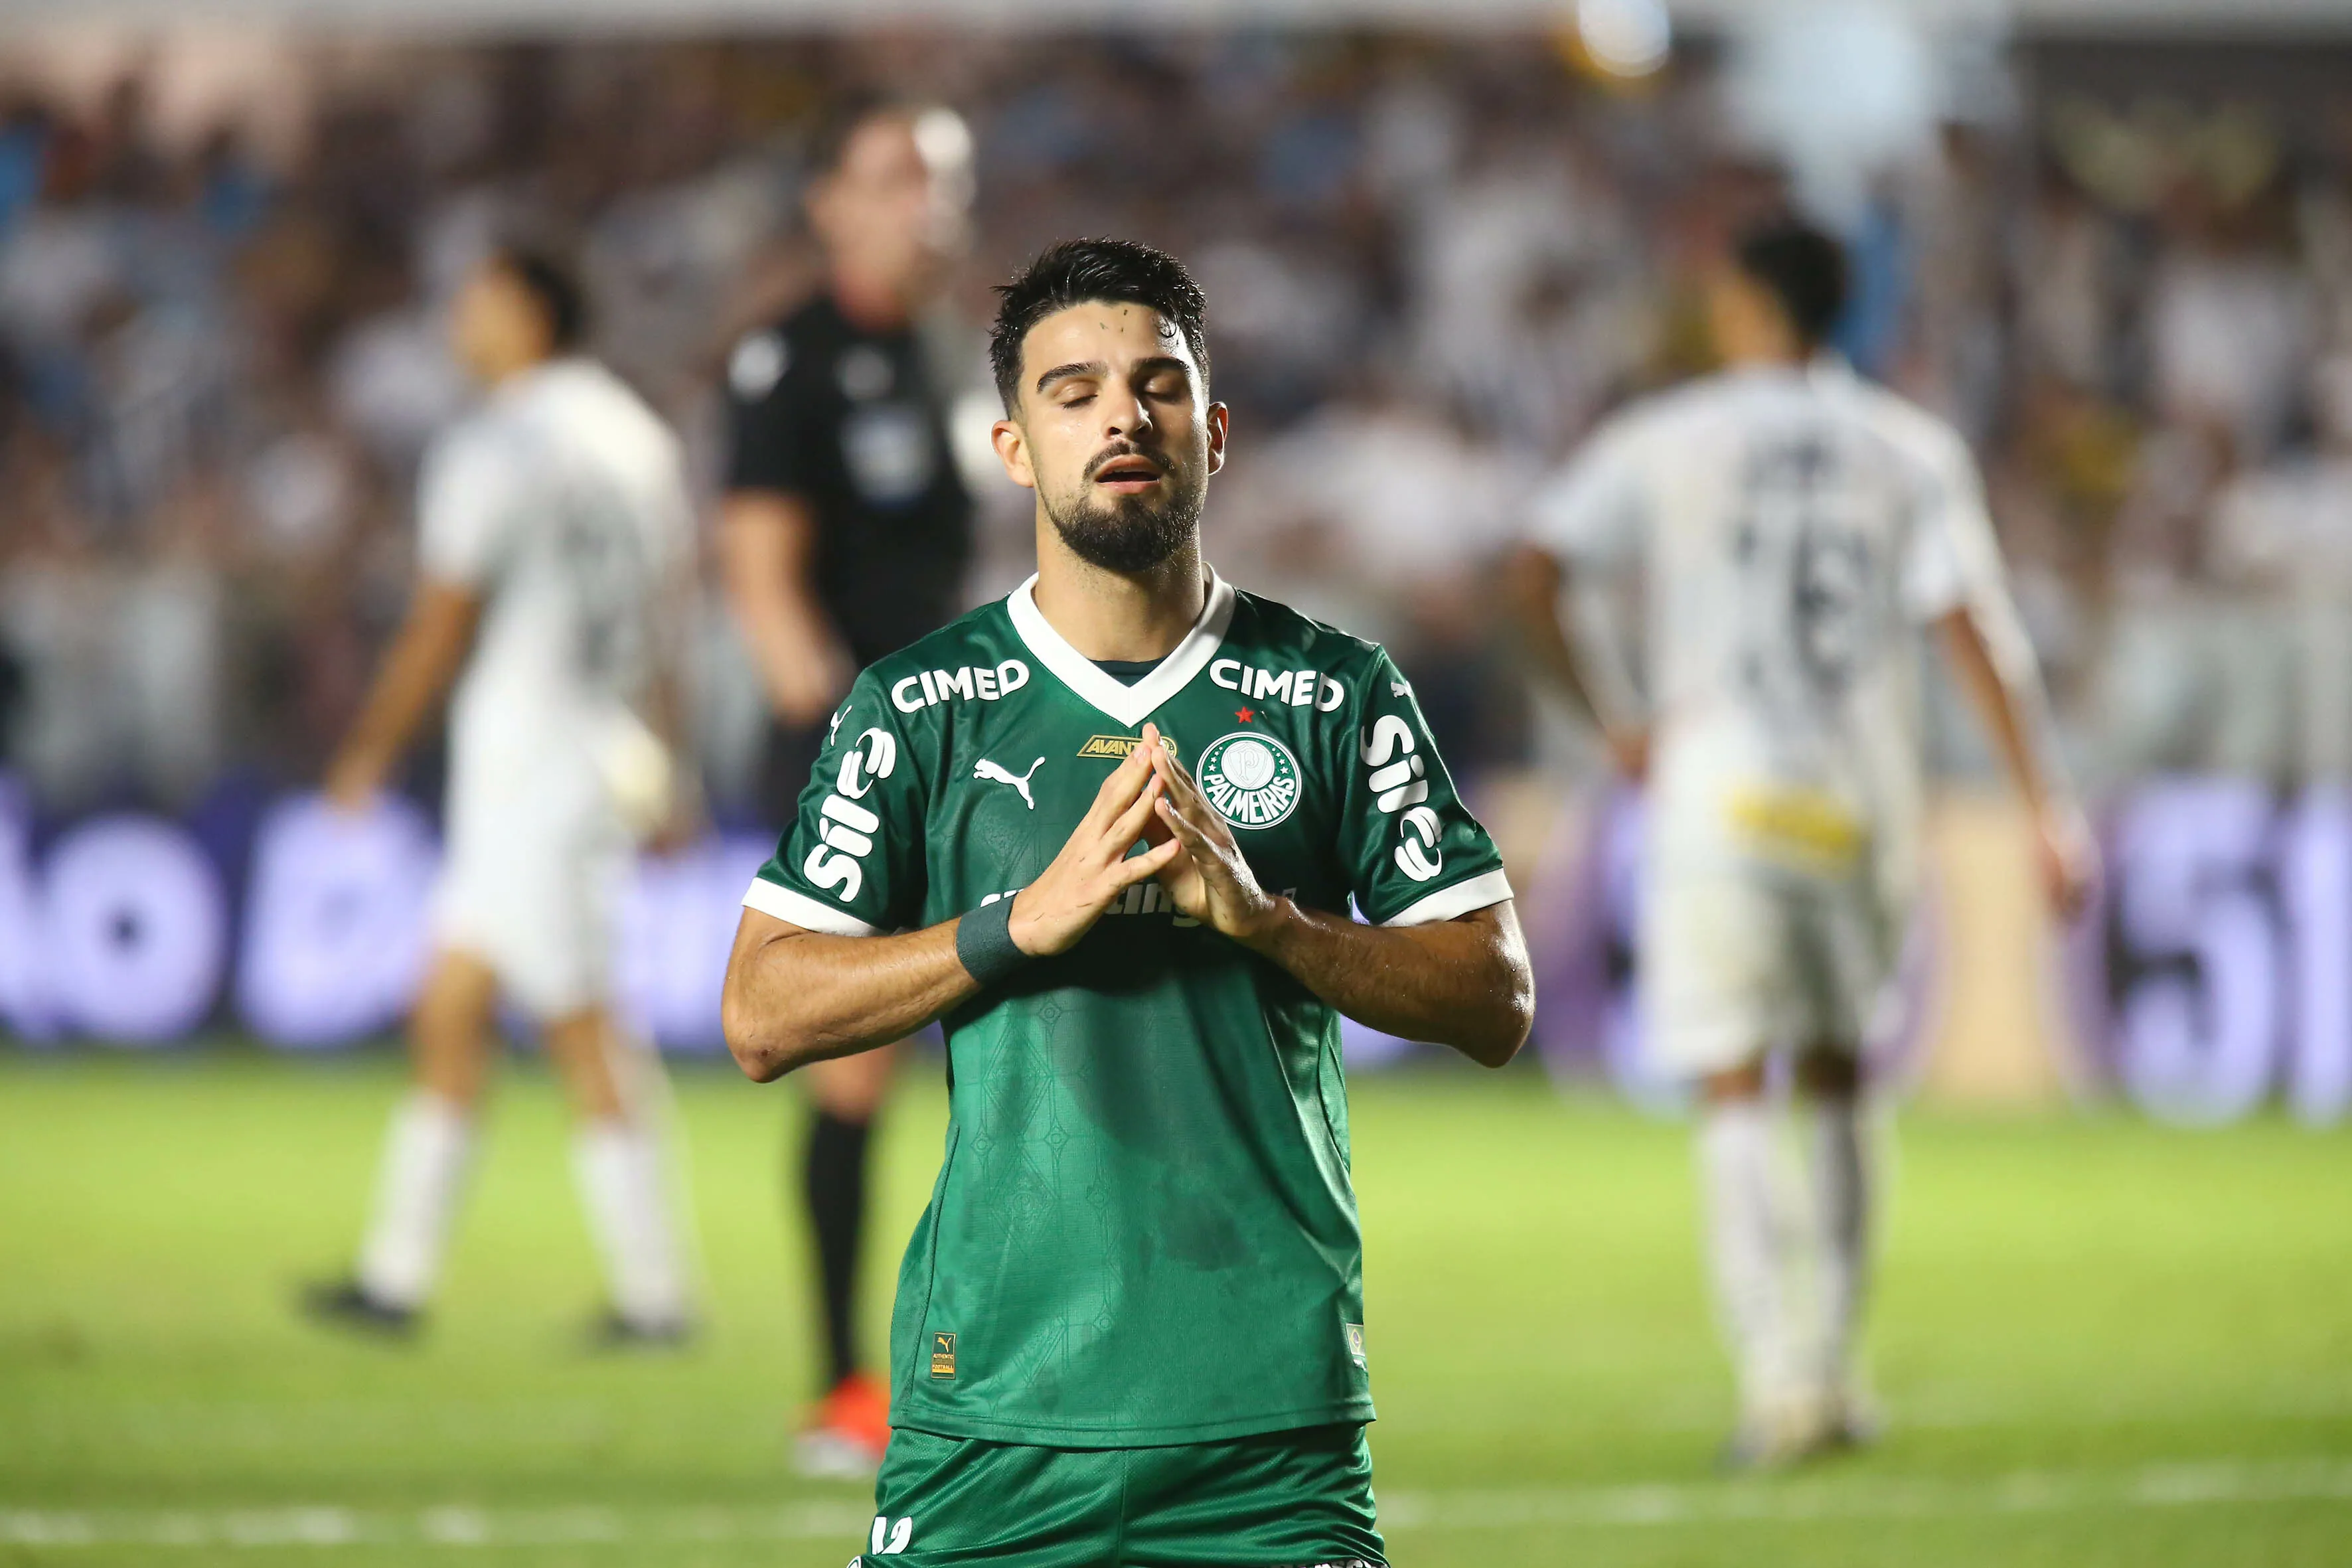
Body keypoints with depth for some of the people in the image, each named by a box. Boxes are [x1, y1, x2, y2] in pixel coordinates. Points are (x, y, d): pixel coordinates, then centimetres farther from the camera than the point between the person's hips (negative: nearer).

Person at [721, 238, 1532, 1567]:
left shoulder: (1341, 696, 7)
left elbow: (1497, 1002, 4)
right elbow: (762, 1019, 0)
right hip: (992, 1397, 0)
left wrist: (1261, 913, -12)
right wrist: (1025, 920, -12)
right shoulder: (920, 707, 5)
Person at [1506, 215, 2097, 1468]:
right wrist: (2046, 806, -6)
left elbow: (1535, 575, -7)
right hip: (1864, 802, 3)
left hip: (1721, 799, -3)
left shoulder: (1658, 445, 3)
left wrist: (1605, 720, 6)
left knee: (1734, 1099, -4)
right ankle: (1832, 1367, 19)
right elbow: (1971, 625, -3)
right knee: (1836, 1080, 19)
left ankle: (1779, 1377, -17)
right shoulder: (1911, 451, 6)